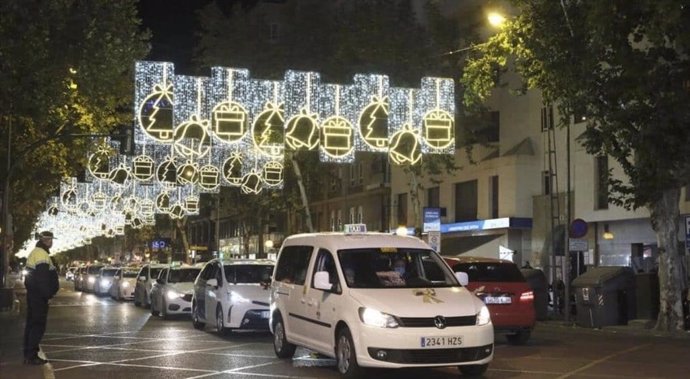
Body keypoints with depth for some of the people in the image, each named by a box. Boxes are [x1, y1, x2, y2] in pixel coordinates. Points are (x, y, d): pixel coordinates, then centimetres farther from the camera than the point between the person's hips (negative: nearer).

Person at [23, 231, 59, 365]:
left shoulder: (35, 253, 17)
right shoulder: (42, 254, -16)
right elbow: (42, 277, -22)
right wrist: (47, 294, -18)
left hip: (32, 293, 10)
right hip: (39, 294, -10)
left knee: (31, 324, 13)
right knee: (38, 325, -8)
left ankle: (28, 355, 17)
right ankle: (31, 356, -9)